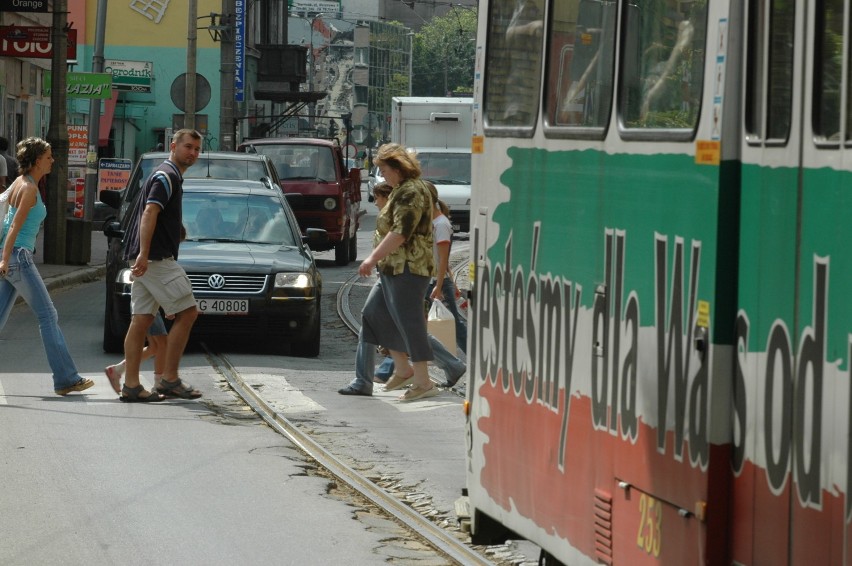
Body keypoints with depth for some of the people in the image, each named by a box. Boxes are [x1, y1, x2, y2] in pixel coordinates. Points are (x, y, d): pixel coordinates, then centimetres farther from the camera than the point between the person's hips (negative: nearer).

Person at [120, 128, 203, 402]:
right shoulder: (167, 175, -9)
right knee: (187, 313, -6)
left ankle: (131, 385, 2)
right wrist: (144, 254, -29)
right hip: (156, 257, -10)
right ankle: (170, 380, -5)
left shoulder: (170, 176, 23)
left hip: (144, 259, 10)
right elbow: (149, 213, -20)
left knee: (141, 320, 5)